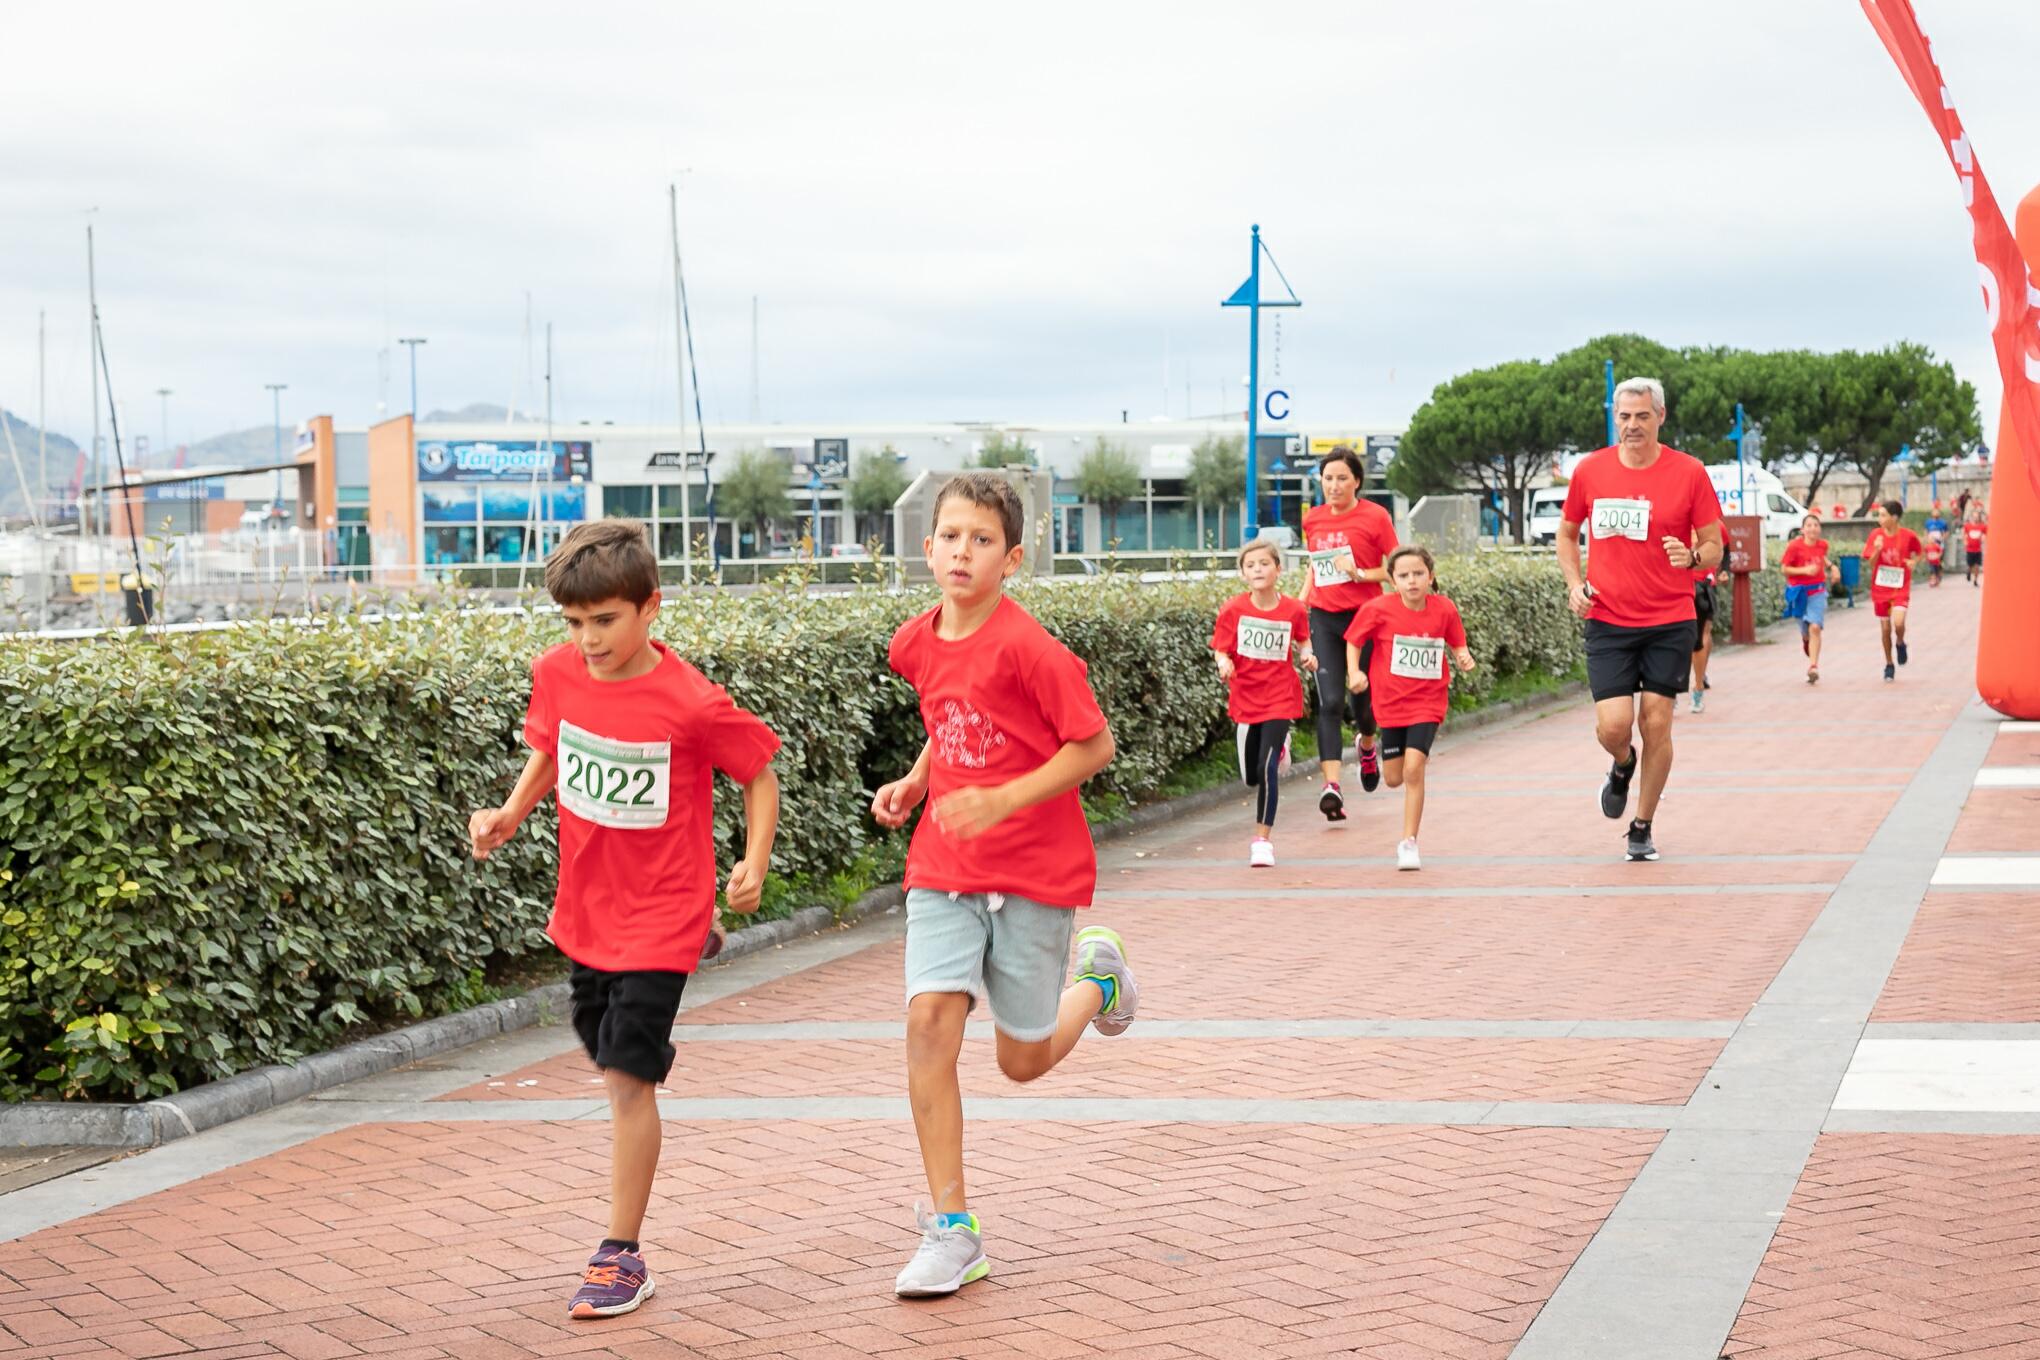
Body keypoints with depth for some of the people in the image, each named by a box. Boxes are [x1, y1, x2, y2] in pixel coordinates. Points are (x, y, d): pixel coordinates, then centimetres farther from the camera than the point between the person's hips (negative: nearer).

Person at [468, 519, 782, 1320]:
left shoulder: (692, 704, -20)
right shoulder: (557, 675, -5)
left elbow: (759, 774, -7)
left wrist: (754, 865, -16)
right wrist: (510, 815, -3)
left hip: (659, 914, -6)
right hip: (585, 907, 6)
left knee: (627, 1077, -8)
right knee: (611, 1060, 19)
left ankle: (622, 1256, -1)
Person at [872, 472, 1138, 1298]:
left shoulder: (1026, 646, -17)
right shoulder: (916, 644, 2)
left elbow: (1094, 745, -14)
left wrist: (1002, 802, -23)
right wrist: (915, 781, 4)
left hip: (1035, 870, -4)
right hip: (943, 867, 4)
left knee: (1023, 1060, 6)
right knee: (929, 1020, -14)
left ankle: (1097, 977, 41)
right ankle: (952, 1231, -8)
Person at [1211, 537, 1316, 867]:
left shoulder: (1293, 609, -7)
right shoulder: (1234, 610, -8)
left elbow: (1302, 640, 11)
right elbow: (1221, 650, -6)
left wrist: (1307, 654, -10)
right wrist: (1224, 663, -28)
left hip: (1280, 699, -2)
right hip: (1246, 699, 2)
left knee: (1266, 770, -15)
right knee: (1251, 777, 14)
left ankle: (1262, 840, -1)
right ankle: (1279, 747, 51)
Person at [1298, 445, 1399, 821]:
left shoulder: (1375, 516, -5)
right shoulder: (1313, 519, 9)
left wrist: (1360, 573, -16)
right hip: (1323, 618, 2)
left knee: (1362, 700, 6)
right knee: (1330, 702, -10)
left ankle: (1368, 744, 43)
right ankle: (1331, 785, -17)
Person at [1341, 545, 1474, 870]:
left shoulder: (1444, 610, -8)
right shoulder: (1379, 609, -11)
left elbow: (1457, 644, 9)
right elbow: (1354, 641, 1)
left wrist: (1463, 658, -13)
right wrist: (1355, 673, -15)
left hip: (1427, 703, -1)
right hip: (1390, 703, 1)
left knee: (1413, 769, -17)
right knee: (1394, 779, 11)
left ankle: (1408, 843, -7)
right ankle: (1420, 754, 49)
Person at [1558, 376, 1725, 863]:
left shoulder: (1689, 473, -4)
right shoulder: (1590, 471, 1)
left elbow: (1714, 547, 2)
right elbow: (1567, 533, 17)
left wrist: (1692, 558, -21)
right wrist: (1574, 584, 2)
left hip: (1670, 622, -1)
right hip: (1607, 620, 1)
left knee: (1656, 725, 0)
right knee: (1613, 725, -10)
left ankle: (1643, 828, 17)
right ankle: (1623, 767, 28)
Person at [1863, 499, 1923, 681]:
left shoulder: (1909, 536, -9)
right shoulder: (1876, 535, -5)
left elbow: (1919, 553, 9)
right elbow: (1870, 564, -4)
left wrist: (1914, 561, -11)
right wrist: (1877, 550, -21)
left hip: (1901, 588, -2)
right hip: (1880, 588, 2)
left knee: (1898, 622, -22)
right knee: (1885, 628, 8)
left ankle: (1900, 644, 13)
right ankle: (1889, 665, 24)